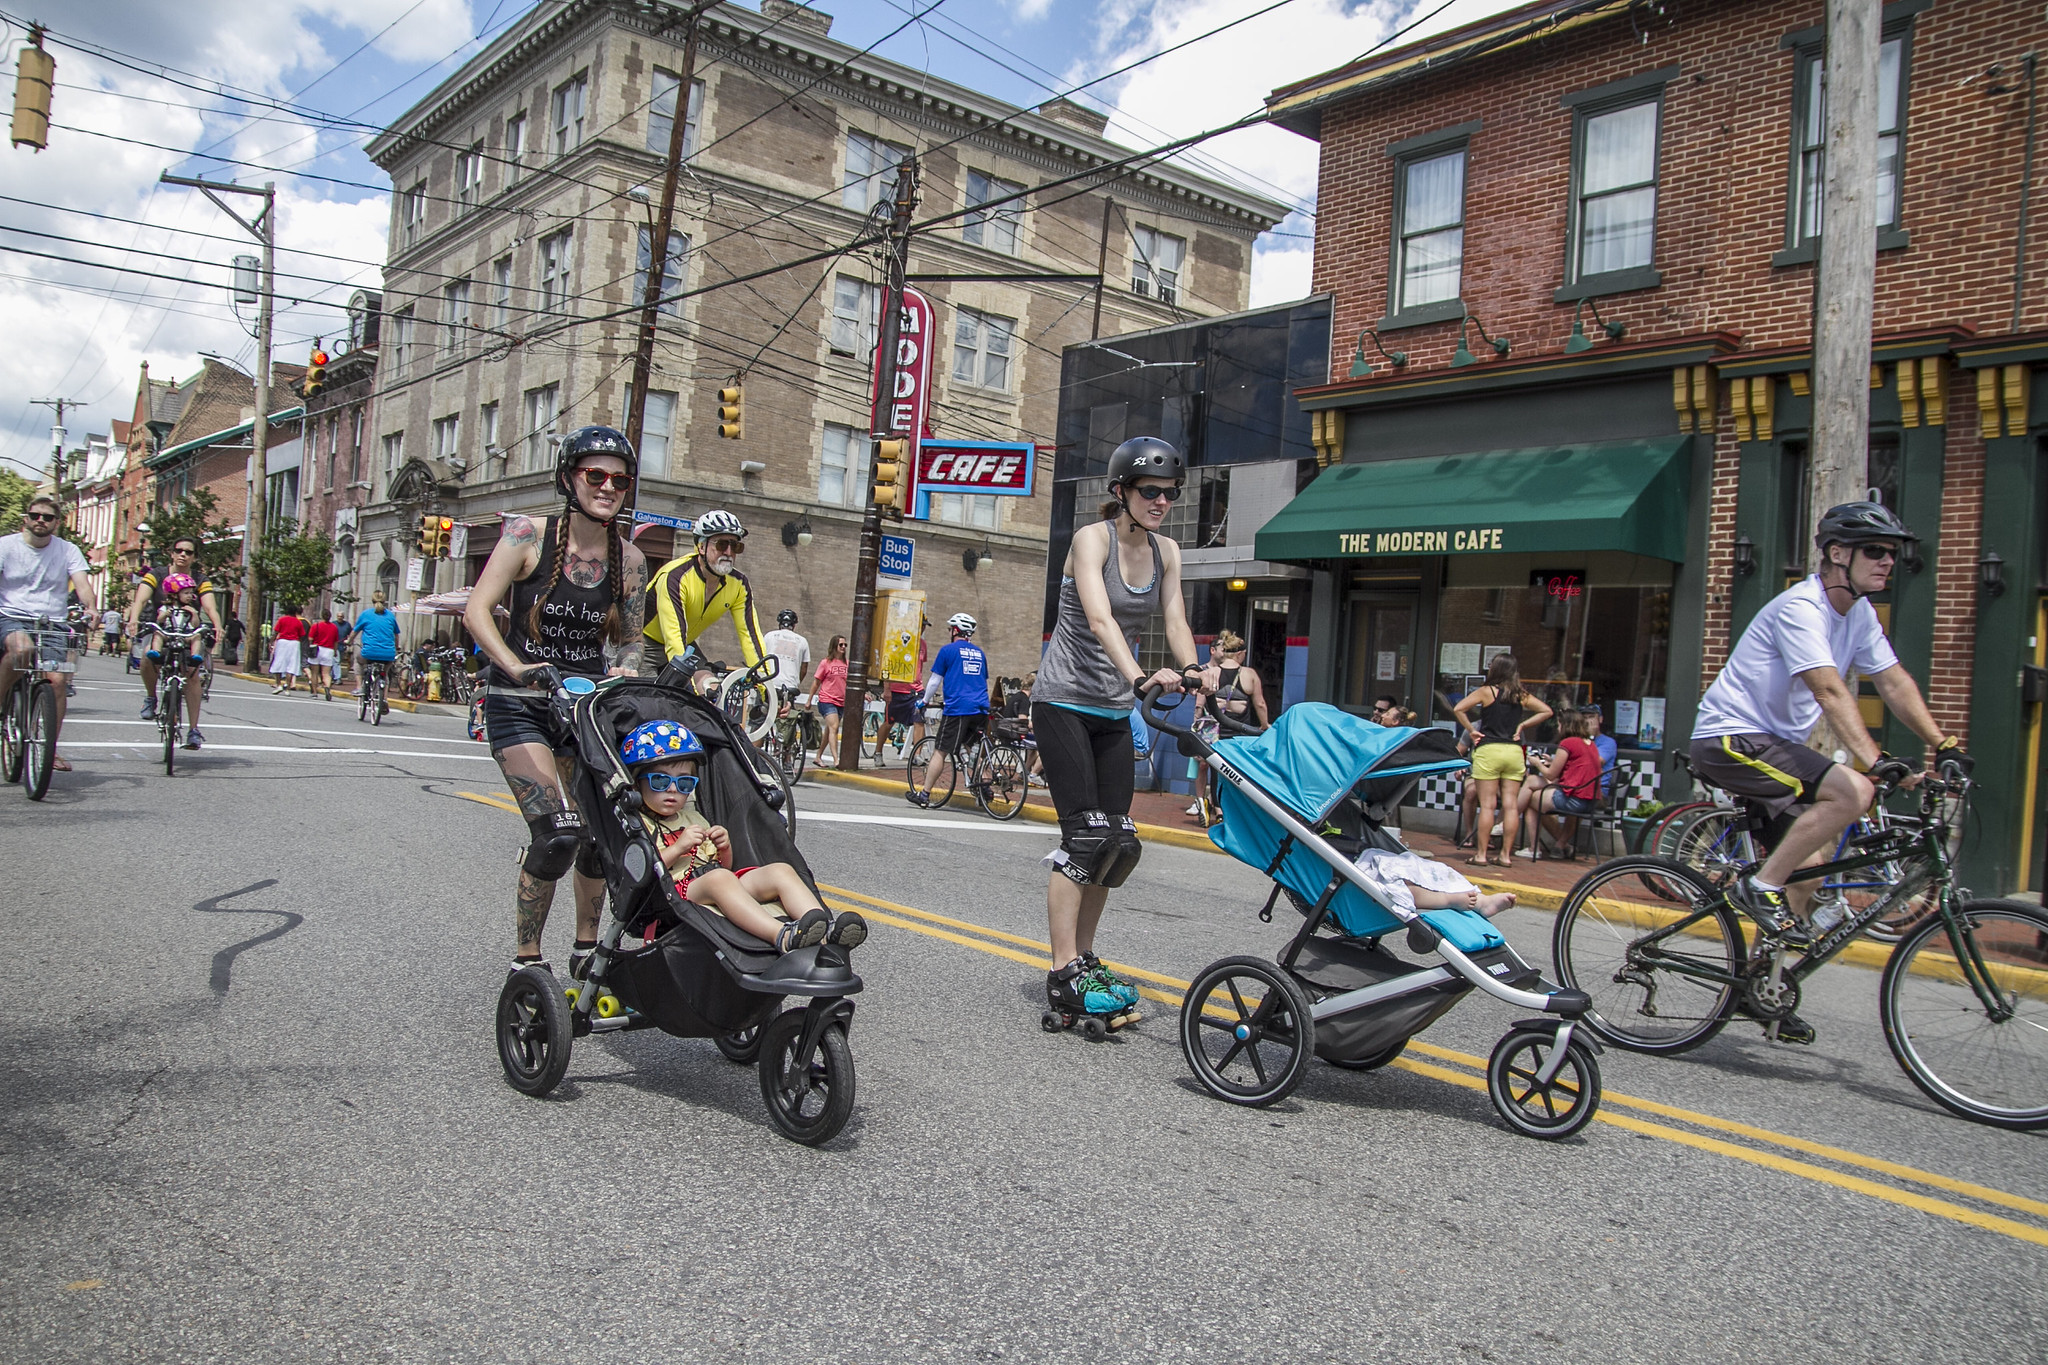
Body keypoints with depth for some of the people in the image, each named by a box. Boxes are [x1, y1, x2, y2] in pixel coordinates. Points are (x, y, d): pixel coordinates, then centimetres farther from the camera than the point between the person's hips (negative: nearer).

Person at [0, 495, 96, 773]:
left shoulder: (68, 551, 8)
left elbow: (82, 583, -5)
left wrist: (91, 608, -27)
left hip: (52, 624, 2)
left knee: (57, 679, -17)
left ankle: (50, 747, -5)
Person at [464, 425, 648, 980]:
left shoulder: (629, 559, 0)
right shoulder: (529, 535, -9)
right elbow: (477, 610, -14)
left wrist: (623, 669, -14)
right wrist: (518, 667, -29)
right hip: (521, 704, -4)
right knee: (557, 835, -16)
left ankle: (586, 947, 23)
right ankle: (526, 959, 1)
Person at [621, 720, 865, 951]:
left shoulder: (692, 818, 31)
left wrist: (724, 848, 6)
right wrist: (678, 848, -13)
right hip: (680, 894, -7)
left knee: (780, 871, -15)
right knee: (718, 878, -37)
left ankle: (824, 927, -40)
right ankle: (784, 936, -59)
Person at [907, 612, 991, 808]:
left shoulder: (948, 650, 2)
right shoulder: (979, 652, 18)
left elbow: (935, 681, 4)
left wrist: (924, 702, 19)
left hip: (957, 709, -5)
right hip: (981, 710, 5)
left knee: (940, 752, -2)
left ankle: (924, 795, 1)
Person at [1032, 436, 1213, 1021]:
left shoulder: (1166, 551, 6)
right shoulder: (1092, 538, -14)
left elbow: (1176, 622, -3)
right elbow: (1100, 619, -30)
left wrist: (1193, 674, -24)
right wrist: (1140, 677, -45)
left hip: (1114, 710, 7)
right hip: (1065, 702, -6)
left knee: (1119, 841, 3)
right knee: (1085, 835, -13)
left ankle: (1085, 959, 16)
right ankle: (1064, 975, -9)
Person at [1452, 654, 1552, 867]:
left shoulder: (1486, 691, -3)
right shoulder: (1521, 695, 8)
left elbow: (1459, 709, -10)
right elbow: (1546, 711, 12)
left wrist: (1471, 730, -1)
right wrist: (1522, 725, 12)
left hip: (1489, 749, -4)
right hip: (1514, 751, 4)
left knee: (1487, 804, -3)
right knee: (1510, 805, 4)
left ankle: (1481, 854, -2)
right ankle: (1506, 854, 7)